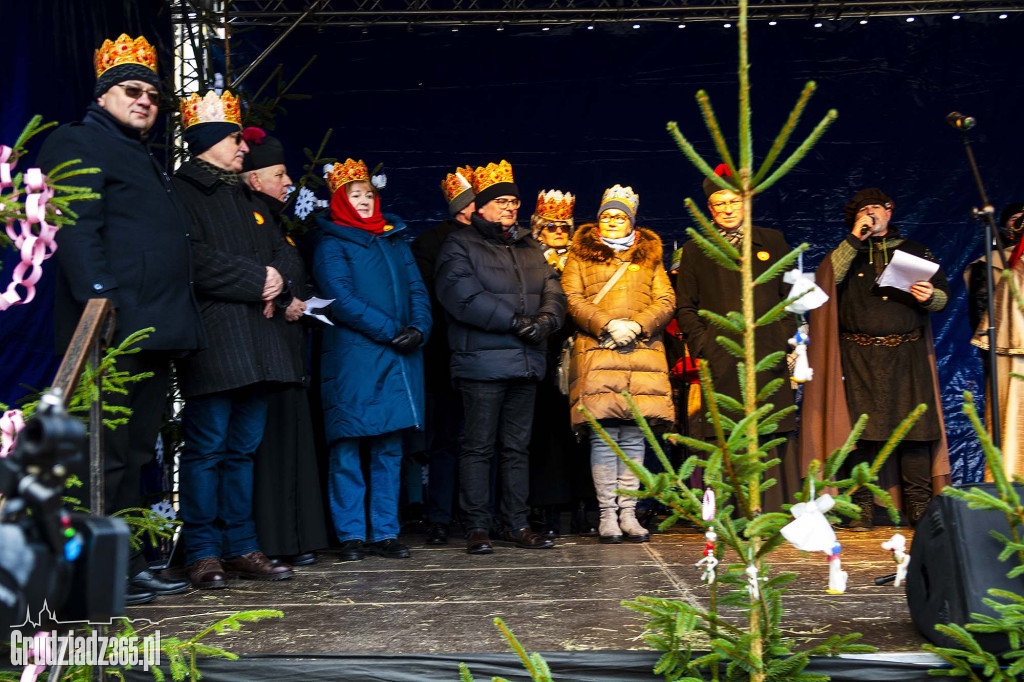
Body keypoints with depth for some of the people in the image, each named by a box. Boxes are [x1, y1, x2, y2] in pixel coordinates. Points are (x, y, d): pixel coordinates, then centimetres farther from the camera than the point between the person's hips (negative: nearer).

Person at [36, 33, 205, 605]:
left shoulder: (145, 160, 27)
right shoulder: (78, 143, -1)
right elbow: (76, 230, -14)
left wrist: (180, 323, 19)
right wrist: (101, 303, -25)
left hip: (155, 333, 10)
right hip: (113, 332, -9)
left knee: (135, 455, 13)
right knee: (106, 457, -7)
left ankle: (130, 565, 20)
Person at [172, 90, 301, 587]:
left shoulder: (247, 198, 24)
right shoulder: (183, 192, -2)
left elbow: (286, 256, 19)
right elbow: (197, 261, -16)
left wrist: (279, 283, -3)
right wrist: (257, 280, -11)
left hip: (256, 343, 8)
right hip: (212, 339, -8)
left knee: (243, 447, 10)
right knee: (207, 447, -5)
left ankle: (241, 547, 14)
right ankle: (204, 553, 0)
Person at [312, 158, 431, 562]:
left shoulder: (395, 239, 20)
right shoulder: (332, 244, 3)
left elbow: (417, 289, 13)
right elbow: (342, 300, -9)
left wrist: (419, 328, -6)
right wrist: (391, 331, -14)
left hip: (399, 361, 5)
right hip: (352, 358, -5)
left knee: (389, 449, 5)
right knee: (347, 449, -4)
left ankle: (385, 533, 8)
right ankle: (351, 535, 1)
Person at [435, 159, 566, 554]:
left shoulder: (529, 249, 20)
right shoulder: (459, 245, 0)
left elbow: (553, 291, 13)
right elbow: (462, 296, -14)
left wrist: (545, 320, -9)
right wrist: (513, 321, -17)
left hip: (527, 361, 6)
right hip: (482, 362, -6)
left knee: (517, 446, 10)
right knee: (479, 447, -3)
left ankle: (517, 524, 16)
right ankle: (476, 528, 3)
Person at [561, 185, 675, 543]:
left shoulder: (649, 256, 21)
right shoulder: (580, 255, 15)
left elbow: (666, 301, 11)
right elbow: (572, 299, 3)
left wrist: (636, 326, -6)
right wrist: (608, 325, -10)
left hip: (643, 351, 2)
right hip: (596, 352, -2)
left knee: (634, 437, 0)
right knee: (603, 436, -6)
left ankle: (628, 512, 5)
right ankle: (607, 513, -1)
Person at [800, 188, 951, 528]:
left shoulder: (916, 251, 18)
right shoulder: (847, 253, 16)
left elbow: (943, 295, 14)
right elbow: (825, 279, -5)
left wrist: (929, 296, -9)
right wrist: (854, 240, -5)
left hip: (907, 354, 0)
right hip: (860, 356, 0)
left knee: (913, 423, -6)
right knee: (861, 427, -5)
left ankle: (919, 505, 0)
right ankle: (863, 507, 1)